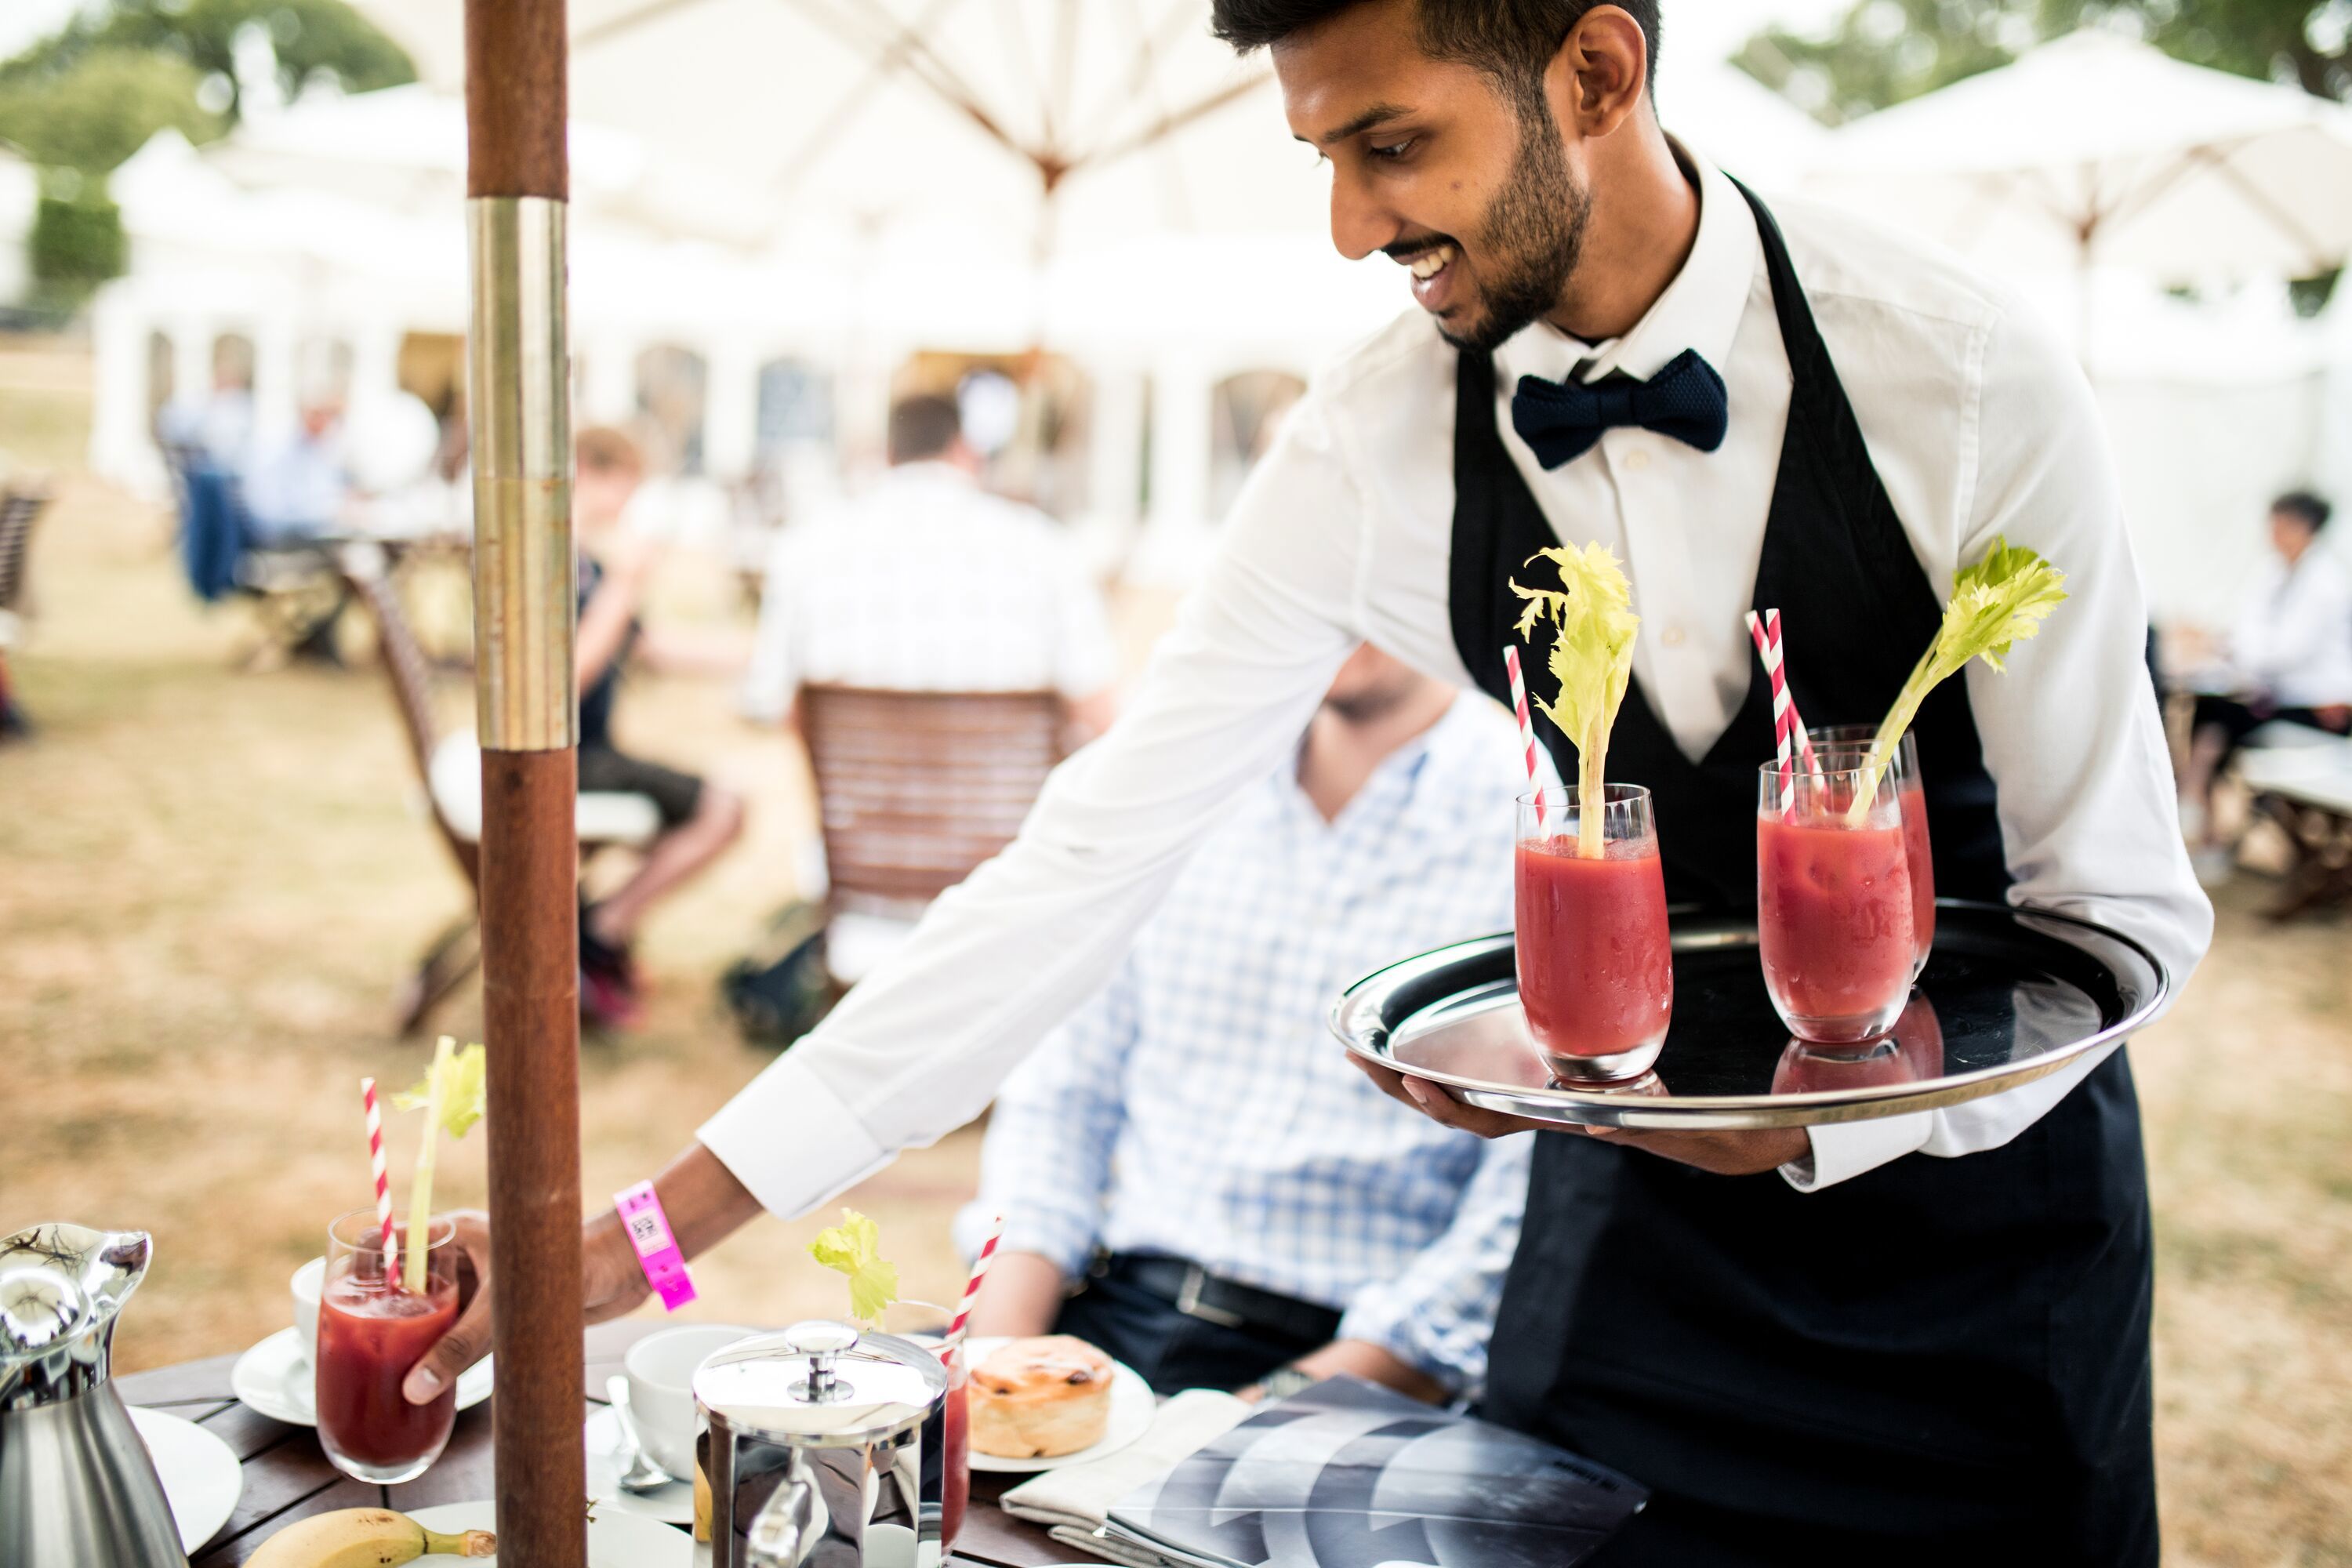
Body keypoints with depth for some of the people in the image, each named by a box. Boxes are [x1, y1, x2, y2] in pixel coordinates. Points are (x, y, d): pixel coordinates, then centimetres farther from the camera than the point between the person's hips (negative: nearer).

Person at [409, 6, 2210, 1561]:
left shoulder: (1963, 375, -24)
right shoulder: (1378, 454, -17)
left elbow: (2128, 906, -15)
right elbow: (1096, 855, -18)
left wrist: (1812, 1115, -32)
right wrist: (645, 1231, -21)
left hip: (1979, 1159, -1)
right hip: (1645, 1170, 2)